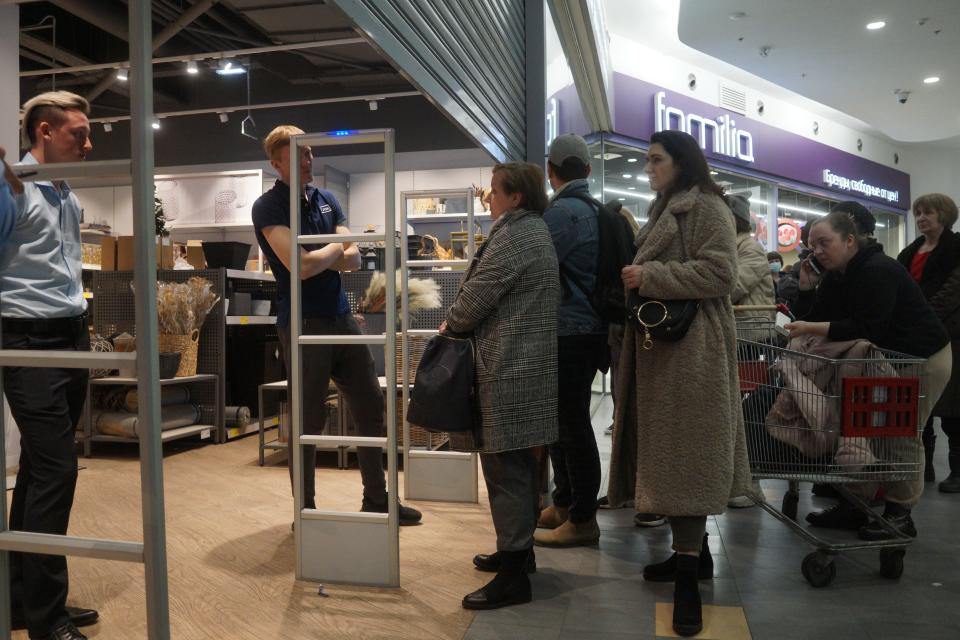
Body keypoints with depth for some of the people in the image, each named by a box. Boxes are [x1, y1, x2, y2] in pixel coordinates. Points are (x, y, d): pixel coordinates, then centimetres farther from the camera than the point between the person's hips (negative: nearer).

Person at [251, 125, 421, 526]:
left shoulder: (327, 200, 13)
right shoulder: (269, 207, -8)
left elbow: (353, 260, 4)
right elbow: (302, 266, -20)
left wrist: (316, 257, -14)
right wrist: (336, 248, -2)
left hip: (341, 317, 7)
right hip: (303, 324, -7)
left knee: (371, 406, 10)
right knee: (308, 421, 2)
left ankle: (376, 500, 24)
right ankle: (305, 512, 18)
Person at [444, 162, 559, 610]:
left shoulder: (511, 234, -14)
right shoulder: (535, 229, 18)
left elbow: (478, 294, -15)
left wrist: (450, 325, 4)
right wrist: (460, 324, 17)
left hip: (506, 367, -11)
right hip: (528, 363, 11)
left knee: (504, 467, -6)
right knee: (519, 463, 17)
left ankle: (513, 575, 2)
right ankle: (519, 548, 30)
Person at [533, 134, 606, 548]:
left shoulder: (562, 211, -15)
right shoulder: (592, 208, 14)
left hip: (570, 331, -9)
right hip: (587, 326, 9)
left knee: (572, 423, -2)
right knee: (563, 420, 17)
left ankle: (583, 520, 8)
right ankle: (564, 504, 28)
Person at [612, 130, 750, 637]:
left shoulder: (707, 208, -8)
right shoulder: (665, 210, 21)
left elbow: (720, 273, -19)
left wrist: (649, 277, -18)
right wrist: (637, 276, 12)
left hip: (690, 348, -9)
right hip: (661, 344, 9)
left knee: (685, 453, -9)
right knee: (671, 451, 11)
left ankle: (687, 576, -4)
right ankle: (693, 552, 22)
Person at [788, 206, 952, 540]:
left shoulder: (878, 271, -24)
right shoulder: (836, 275, 2)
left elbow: (866, 328, -33)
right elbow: (813, 319, 0)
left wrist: (812, 329, -34)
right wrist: (807, 287, -13)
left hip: (922, 358, -9)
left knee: (902, 434, -4)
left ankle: (900, 513, 8)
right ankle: (854, 504, 13)